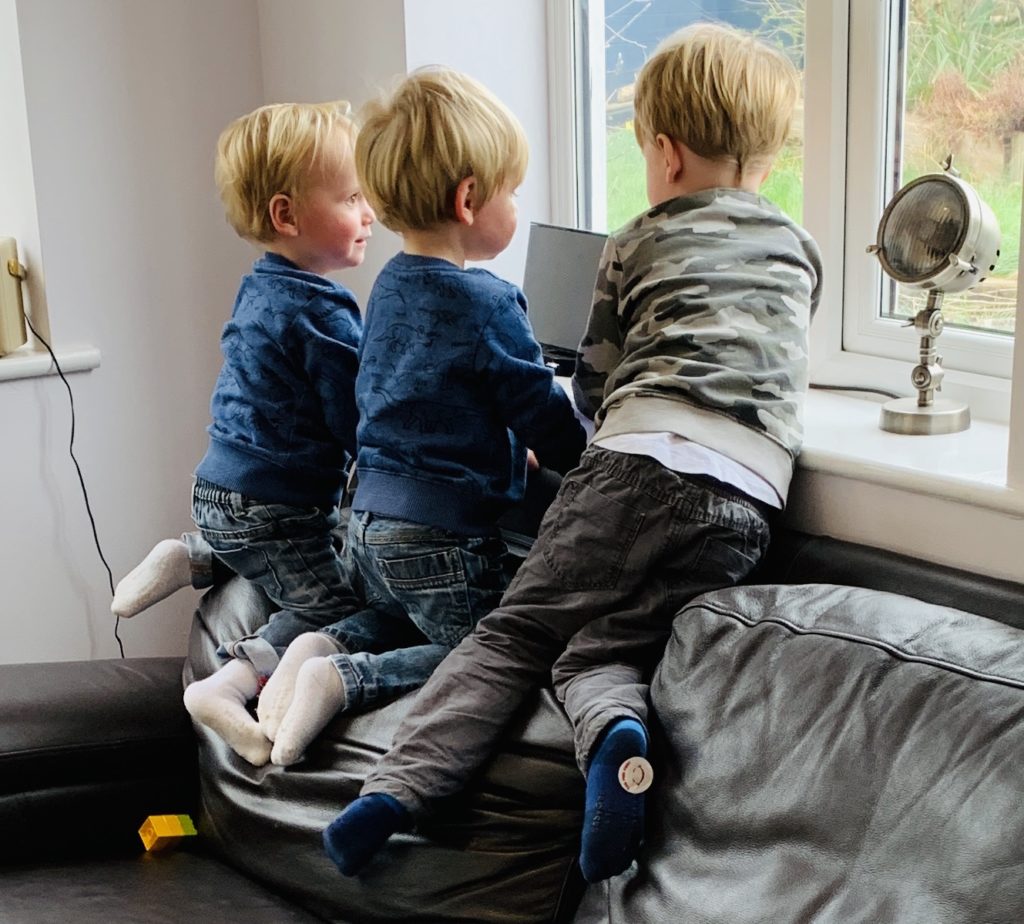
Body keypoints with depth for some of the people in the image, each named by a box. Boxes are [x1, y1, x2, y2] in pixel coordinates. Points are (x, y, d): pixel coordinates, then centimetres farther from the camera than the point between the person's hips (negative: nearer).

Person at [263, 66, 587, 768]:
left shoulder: (390, 286, 9)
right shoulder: (488, 302, -17)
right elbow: (544, 416, -11)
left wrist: (519, 452, 24)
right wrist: (591, 462, 11)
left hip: (370, 520, 9)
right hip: (443, 538, -8)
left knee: (410, 620, 31)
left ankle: (322, 646, 4)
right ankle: (340, 681, -12)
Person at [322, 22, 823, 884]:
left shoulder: (637, 245, 17)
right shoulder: (800, 249, 26)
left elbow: (592, 385, 22)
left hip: (638, 459, -2)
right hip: (746, 493, 3)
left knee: (514, 632, 2)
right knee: (599, 653, 8)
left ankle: (399, 785, -14)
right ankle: (617, 725, -26)